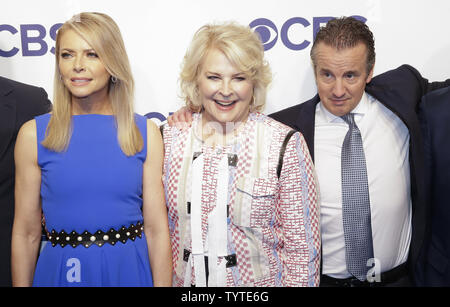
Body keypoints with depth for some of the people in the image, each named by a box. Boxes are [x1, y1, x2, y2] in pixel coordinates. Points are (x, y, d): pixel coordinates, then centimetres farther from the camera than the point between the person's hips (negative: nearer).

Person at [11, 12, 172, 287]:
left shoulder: (146, 132, -4)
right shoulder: (34, 134, -5)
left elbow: (156, 229, -4)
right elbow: (26, 233, -1)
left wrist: (162, 283, -6)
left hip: (129, 271, 1)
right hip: (60, 271, 0)